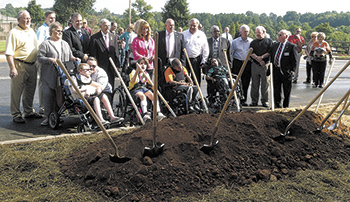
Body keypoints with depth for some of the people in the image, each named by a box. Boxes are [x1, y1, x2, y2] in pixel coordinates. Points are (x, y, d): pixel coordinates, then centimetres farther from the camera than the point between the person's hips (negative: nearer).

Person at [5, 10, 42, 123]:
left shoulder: (32, 31, 15)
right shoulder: (14, 33, -9)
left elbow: (36, 48, 25)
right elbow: (9, 53, -14)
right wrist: (12, 68, -21)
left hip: (32, 66, 8)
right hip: (20, 66, -7)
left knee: (30, 90, 16)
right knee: (17, 92, 0)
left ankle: (29, 112, 29)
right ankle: (16, 115, 8)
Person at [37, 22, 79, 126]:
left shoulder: (65, 44, 19)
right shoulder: (45, 44, 0)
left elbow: (69, 56, 25)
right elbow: (40, 58, -6)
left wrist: (73, 59, 3)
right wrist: (50, 60, -20)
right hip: (49, 76, -4)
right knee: (48, 95, -6)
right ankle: (48, 117, 2)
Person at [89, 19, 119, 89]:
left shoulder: (114, 37, 13)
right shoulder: (94, 38, -1)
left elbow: (116, 52, 13)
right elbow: (93, 54, -4)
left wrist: (117, 64, 7)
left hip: (112, 67, 4)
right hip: (101, 66, -4)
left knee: (111, 86, 7)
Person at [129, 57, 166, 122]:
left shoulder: (146, 74, 20)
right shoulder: (134, 72, 2)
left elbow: (150, 83, 21)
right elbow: (133, 81, -18)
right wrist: (137, 71, -27)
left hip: (143, 88, 4)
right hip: (135, 89, -4)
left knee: (152, 95, -26)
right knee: (143, 96, -36)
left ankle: (158, 113, -36)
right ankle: (145, 114, -50)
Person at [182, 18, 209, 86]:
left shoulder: (201, 35, 6)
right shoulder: (183, 34, 7)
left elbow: (205, 50, 7)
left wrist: (203, 61, 1)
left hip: (197, 60, 0)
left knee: (197, 79, 3)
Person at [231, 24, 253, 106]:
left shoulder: (252, 41, 9)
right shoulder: (235, 41, 8)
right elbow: (231, 53, 9)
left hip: (248, 64, 1)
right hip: (237, 63, -1)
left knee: (246, 83, 2)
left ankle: (244, 100, 10)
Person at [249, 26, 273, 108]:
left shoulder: (269, 41, 6)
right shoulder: (253, 42, 15)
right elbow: (251, 53, 2)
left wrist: (262, 57, -16)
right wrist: (258, 59, -12)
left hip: (265, 65, -3)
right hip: (255, 65, 3)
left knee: (265, 84, 0)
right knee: (255, 84, 5)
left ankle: (265, 101, 7)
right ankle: (254, 101, 12)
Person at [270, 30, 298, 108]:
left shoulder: (292, 46, -7)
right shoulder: (275, 45, 11)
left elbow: (295, 60, -7)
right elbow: (271, 57, 17)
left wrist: (292, 71, -12)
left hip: (286, 72, -5)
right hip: (276, 71, 5)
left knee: (287, 92, 6)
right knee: (276, 90, 10)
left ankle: (286, 107, 18)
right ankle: (277, 106, 20)